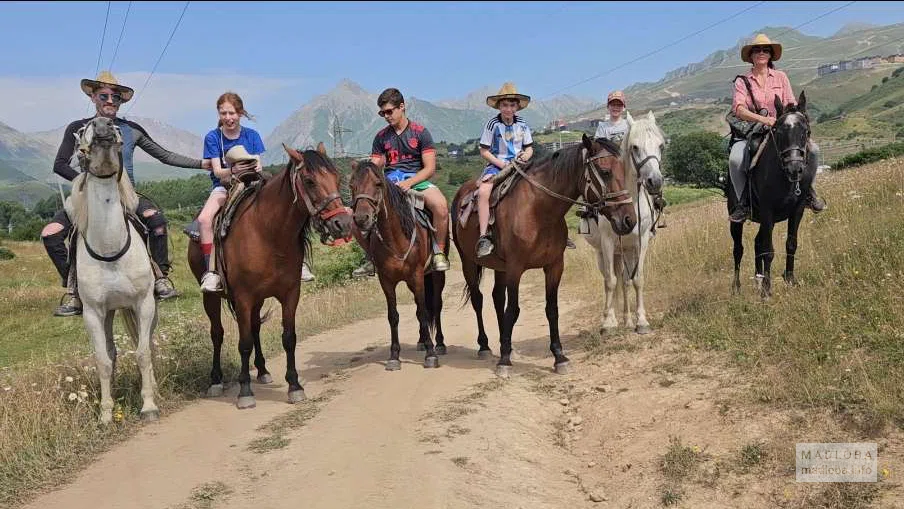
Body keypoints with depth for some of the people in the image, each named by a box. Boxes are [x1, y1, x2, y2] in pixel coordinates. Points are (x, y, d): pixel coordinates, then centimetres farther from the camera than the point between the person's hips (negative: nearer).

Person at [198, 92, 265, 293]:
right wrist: (233, 171, -31)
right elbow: (217, 172, -8)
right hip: (222, 186, -1)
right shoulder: (212, 137, -1)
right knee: (204, 218, -31)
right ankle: (211, 271, -25)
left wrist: (256, 168, -24)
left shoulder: (252, 135, 5)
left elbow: (259, 166, 1)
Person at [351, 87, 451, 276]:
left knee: (440, 205, -35)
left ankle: (439, 253, -14)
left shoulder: (420, 132, 3)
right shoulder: (381, 137, 14)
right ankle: (371, 257, 2)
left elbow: (430, 168, -4)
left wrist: (408, 183, -18)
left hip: (416, 180, -3)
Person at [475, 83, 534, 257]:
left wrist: (527, 154, -8)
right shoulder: (492, 124, -4)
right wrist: (501, 164, -14)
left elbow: (529, 148, 16)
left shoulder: (522, 125, 8)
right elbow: (484, 151, -3)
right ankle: (483, 238, -32)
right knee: (483, 191, -31)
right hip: (496, 165, -4)